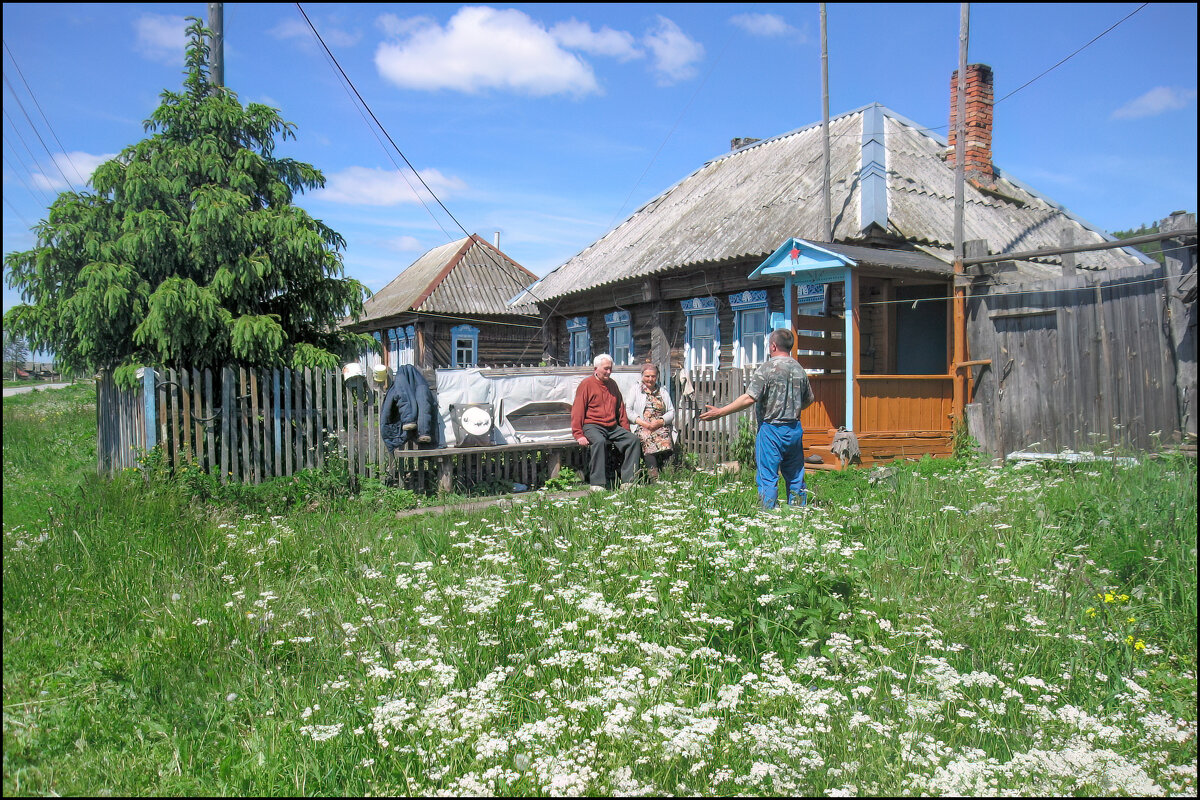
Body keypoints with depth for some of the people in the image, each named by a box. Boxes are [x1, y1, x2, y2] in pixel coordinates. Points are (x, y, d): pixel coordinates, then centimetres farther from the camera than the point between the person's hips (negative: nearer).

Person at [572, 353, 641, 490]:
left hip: (613, 427, 6)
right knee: (599, 441, -37)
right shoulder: (586, 384, -1)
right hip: (592, 426, -6)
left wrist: (626, 431, 13)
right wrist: (578, 435, -15)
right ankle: (597, 483, -35)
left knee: (634, 440, -14)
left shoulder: (612, 384, 17)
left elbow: (621, 409, 23)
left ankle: (628, 481, -15)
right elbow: (577, 411, -5)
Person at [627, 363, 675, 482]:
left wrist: (660, 421, -6)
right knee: (648, 441, -35)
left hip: (661, 426, 2)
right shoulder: (635, 391, 19)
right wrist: (642, 422, -9)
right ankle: (654, 477, -40)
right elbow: (628, 410, 6)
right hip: (641, 427, -2)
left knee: (664, 440, -32)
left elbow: (671, 412, 15)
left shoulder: (663, 393, 25)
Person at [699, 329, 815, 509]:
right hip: (795, 428, 6)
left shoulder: (767, 369, -12)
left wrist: (720, 412, -14)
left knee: (768, 477, -1)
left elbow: (749, 398, -19)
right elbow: (808, 400, 17)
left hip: (771, 428, -6)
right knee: (795, 477, 12)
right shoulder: (799, 370, 8)